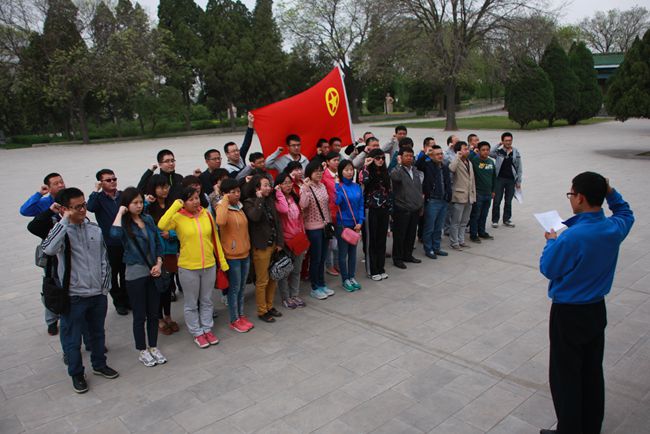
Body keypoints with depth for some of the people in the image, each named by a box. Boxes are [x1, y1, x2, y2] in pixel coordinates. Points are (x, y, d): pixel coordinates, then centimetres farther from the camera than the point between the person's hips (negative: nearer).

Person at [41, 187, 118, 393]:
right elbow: (48, 249, -36)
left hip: (98, 293, 4)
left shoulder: (95, 230, 1)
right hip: (73, 296, -4)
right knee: (72, 338, 11)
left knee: (98, 332, 21)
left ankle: (99, 365, 41)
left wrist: (104, 286, 3)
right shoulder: (62, 230, -12)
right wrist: (65, 221, -29)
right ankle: (76, 374, 31)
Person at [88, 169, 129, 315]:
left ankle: (127, 299, 33)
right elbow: (90, 207, -27)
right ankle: (119, 302, 28)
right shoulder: (99, 198, -6)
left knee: (126, 273, 15)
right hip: (109, 244, -2)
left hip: (126, 242, 2)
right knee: (113, 275, 12)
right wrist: (96, 190, -19)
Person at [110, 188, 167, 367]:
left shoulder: (148, 220, 5)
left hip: (153, 271, 4)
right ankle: (142, 351, 22)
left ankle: (153, 347, 28)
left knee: (153, 312, 13)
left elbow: (158, 243, 11)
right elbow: (115, 234, -34)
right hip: (135, 273, -4)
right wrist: (120, 212, -21)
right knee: (140, 315, 7)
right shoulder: (124, 224, -9)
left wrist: (158, 263, -3)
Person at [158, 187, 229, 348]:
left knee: (207, 301, 18)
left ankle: (207, 329, 34)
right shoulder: (178, 217, -10)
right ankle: (197, 332, 29)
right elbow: (161, 225, -31)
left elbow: (215, 238, 5)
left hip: (209, 265, 3)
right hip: (188, 268, -3)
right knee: (191, 303, 13)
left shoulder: (206, 214, -1)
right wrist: (175, 205, -24)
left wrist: (222, 261, 7)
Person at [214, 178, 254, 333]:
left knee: (242, 287, 17)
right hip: (232, 256, -7)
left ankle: (241, 315, 31)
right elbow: (220, 222, -37)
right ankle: (234, 320, 19)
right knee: (234, 288, 5)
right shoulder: (222, 207, -14)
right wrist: (225, 201, -27)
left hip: (245, 253, 7)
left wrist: (248, 246, 12)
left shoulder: (240, 207, 8)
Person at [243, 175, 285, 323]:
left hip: (274, 245, 7)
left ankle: (269, 306, 29)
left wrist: (280, 242, 2)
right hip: (261, 247, -6)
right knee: (262, 281, 2)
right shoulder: (249, 202, -10)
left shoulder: (270, 201, 9)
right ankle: (262, 311, 15)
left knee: (273, 278, 14)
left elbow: (277, 222, 9)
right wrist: (259, 199, -22)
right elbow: (255, 217, -31)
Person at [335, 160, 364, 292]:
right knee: (343, 252, 4)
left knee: (353, 251, 13)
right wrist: (337, 189, -29)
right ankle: (345, 280, 16)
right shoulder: (338, 186, -8)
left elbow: (361, 205, 6)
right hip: (342, 224, -4)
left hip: (355, 224, 4)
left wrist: (360, 222, -3)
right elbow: (336, 202, -23)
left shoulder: (357, 187, 5)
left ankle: (352, 277, 26)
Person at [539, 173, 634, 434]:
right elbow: (626, 213, 20)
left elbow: (548, 269, -13)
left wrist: (551, 242, 2)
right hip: (597, 310, 7)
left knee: (565, 375, 7)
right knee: (592, 372, 19)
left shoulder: (571, 238, -28)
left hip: (568, 314, -7)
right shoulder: (614, 228, -6)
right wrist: (610, 192, 6)